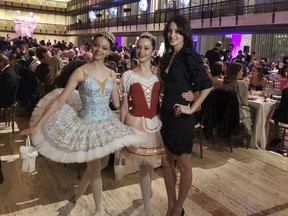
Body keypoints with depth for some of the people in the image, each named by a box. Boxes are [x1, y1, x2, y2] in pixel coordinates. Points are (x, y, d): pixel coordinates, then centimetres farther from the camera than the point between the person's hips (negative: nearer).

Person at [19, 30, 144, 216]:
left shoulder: (112, 74, 1)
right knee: (95, 168, 4)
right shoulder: (81, 72, -13)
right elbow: (59, 100, -14)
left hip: (107, 123, 6)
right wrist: (37, 125, -16)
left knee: (102, 163, 19)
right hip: (88, 125, -5)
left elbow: (117, 103, 5)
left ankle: (79, 191, 47)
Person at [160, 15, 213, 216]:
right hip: (166, 114, 8)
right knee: (167, 162, 15)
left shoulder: (190, 56, -12)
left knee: (183, 165, 8)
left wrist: (192, 108, -16)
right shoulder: (167, 57, 10)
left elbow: (207, 86, -17)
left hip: (181, 117, -8)